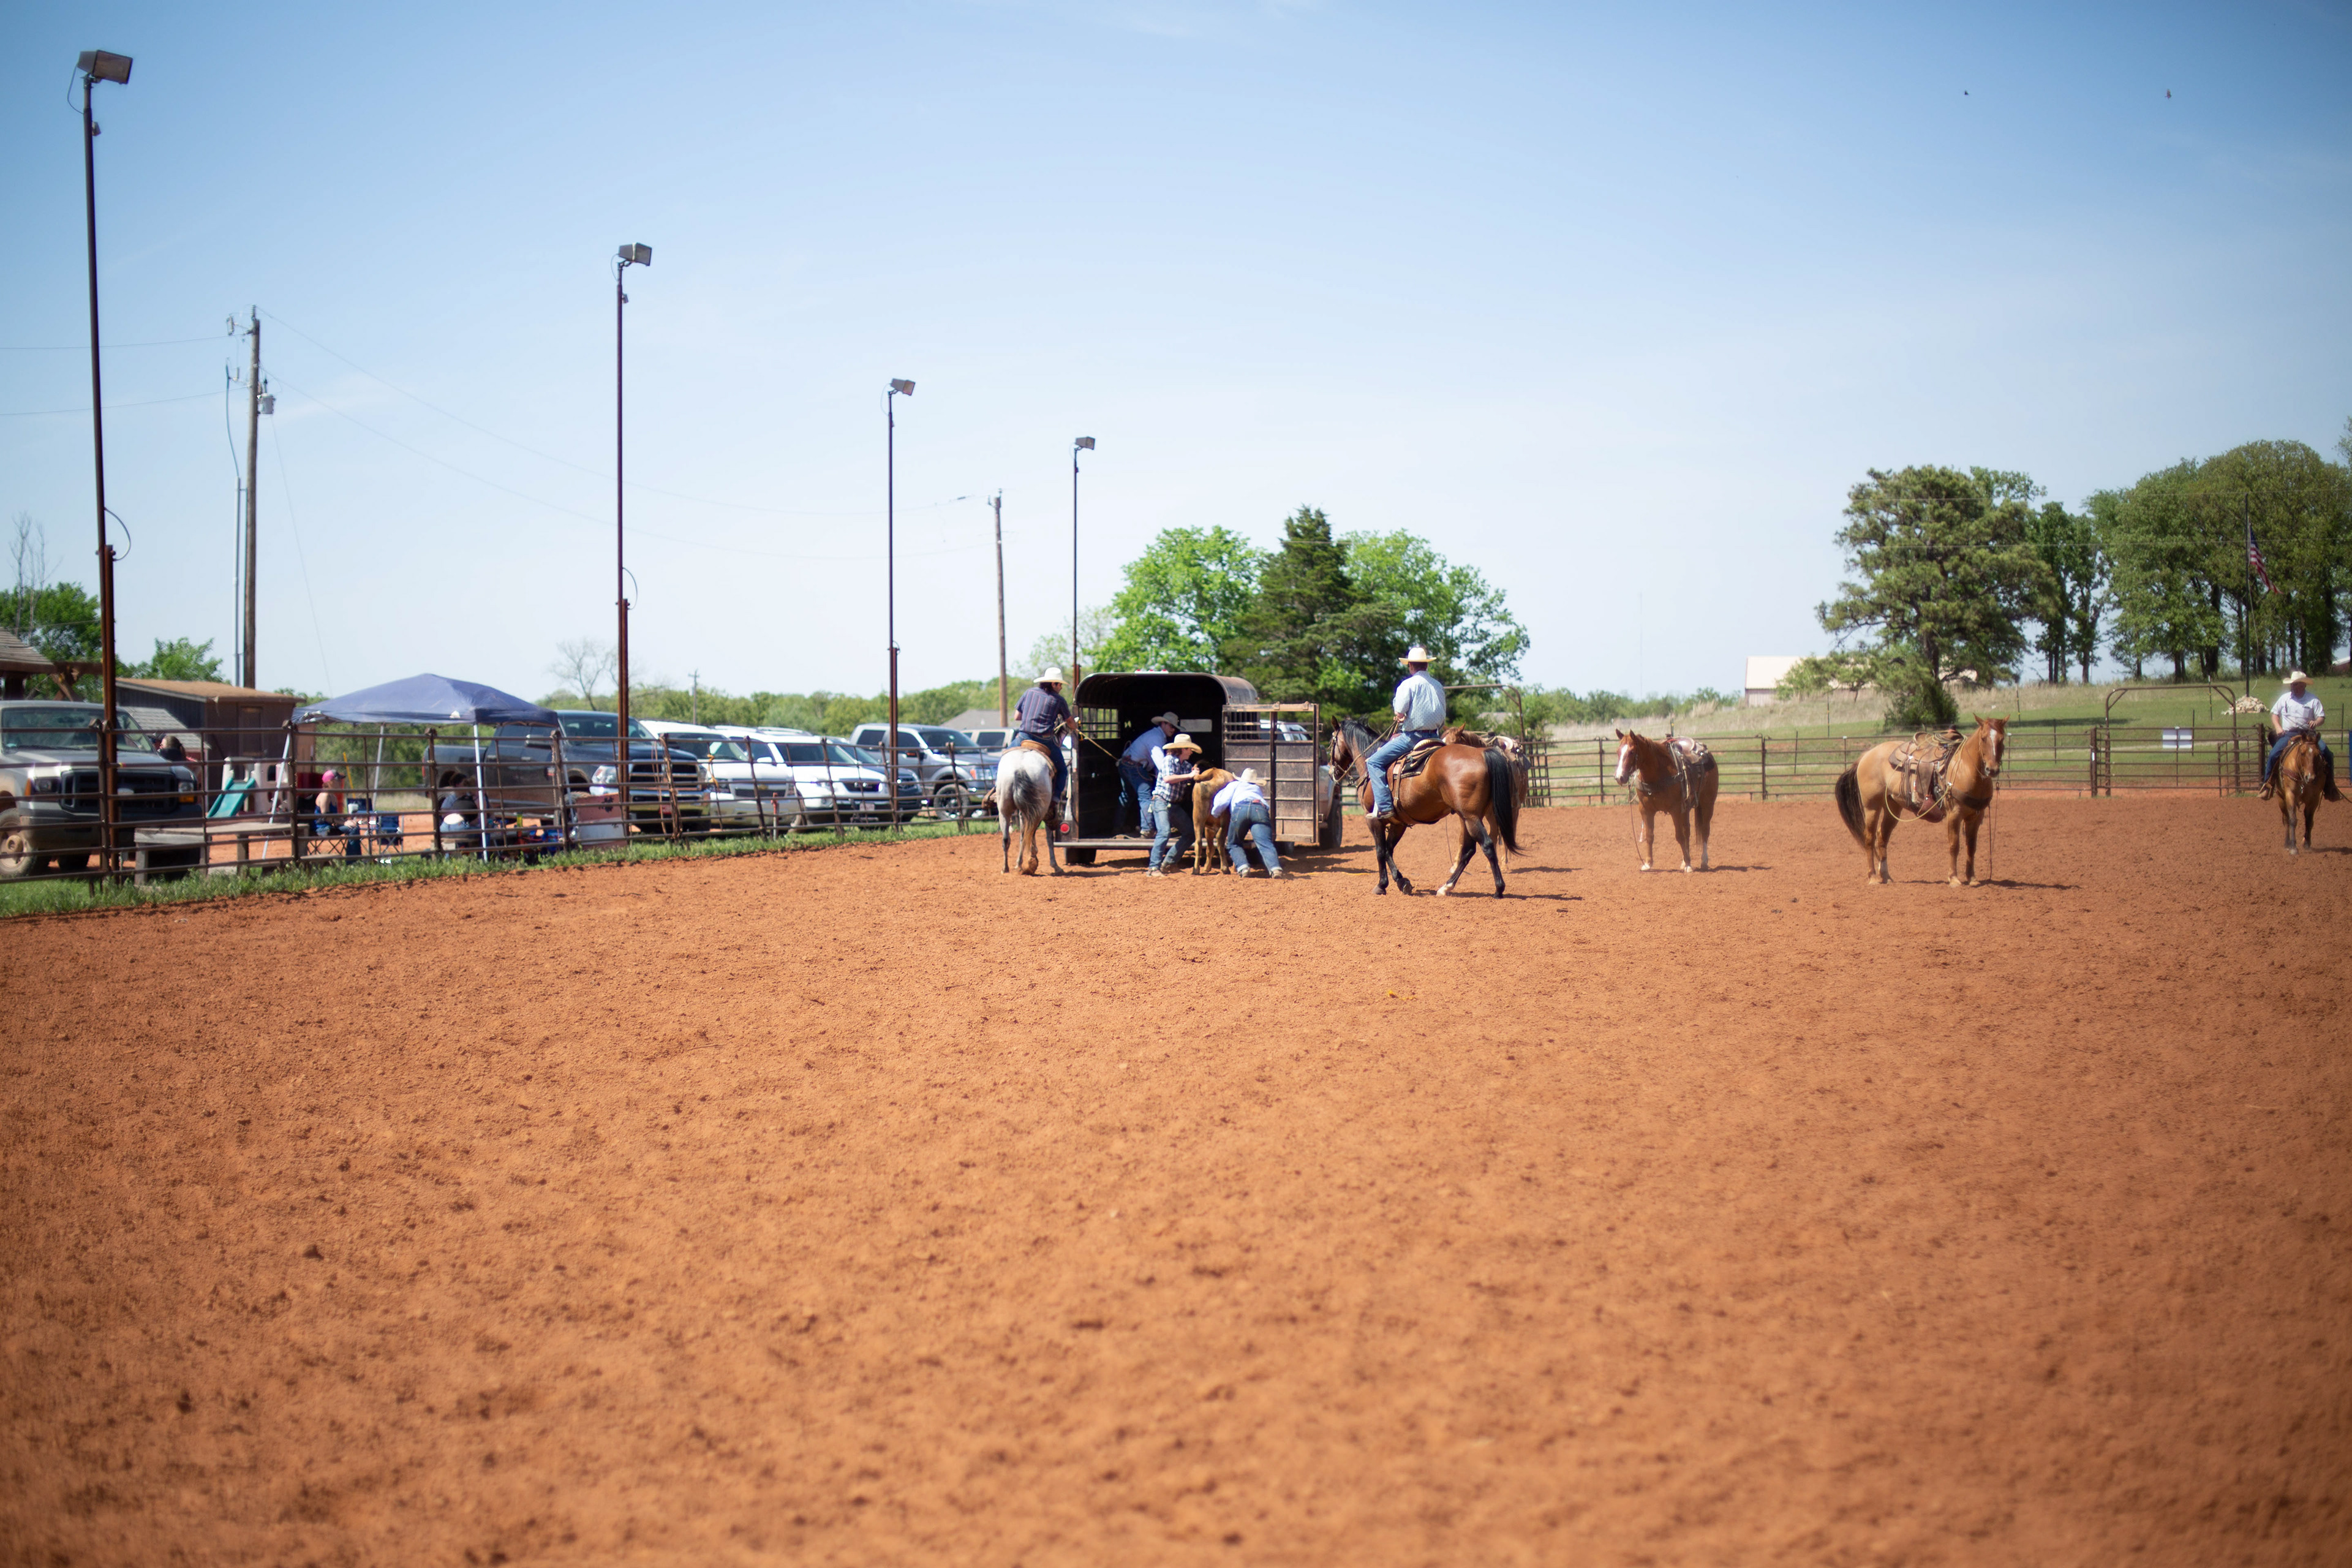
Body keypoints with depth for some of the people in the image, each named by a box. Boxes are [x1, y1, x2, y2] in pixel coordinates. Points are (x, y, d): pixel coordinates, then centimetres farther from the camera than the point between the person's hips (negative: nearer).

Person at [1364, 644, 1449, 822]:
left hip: (1412, 736, -8)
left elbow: (1399, 713, -16)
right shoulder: (1438, 686, 12)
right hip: (1434, 737, 8)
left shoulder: (1408, 684, -10)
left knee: (1374, 762, -4)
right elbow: (1443, 720, 15)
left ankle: (1384, 807, -16)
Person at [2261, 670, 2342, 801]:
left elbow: (2322, 717, 1)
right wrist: (2278, 727, -1)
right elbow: (2274, 713, 16)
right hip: (2288, 734, 1)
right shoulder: (2285, 698, 8)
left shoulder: (2313, 699, 2)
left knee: (2327, 754, -20)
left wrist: (2316, 722, -23)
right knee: (2274, 754, -23)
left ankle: (2329, 787, -9)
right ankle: (2267, 785, -12)